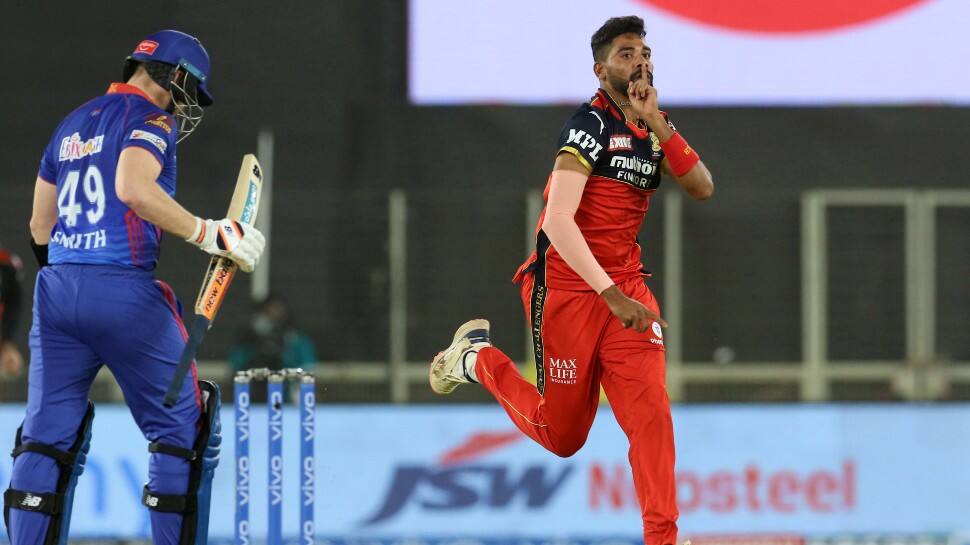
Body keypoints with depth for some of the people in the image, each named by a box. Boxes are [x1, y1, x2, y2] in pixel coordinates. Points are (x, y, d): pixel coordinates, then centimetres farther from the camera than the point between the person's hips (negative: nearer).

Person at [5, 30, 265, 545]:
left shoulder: (73, 124, 20)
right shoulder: (150, 117, -4)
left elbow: (40, 226, 22)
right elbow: (133, 189, -23)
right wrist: (209, 233, -18)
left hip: (57, 290, 7)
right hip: (123, 290, -7)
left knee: (48, 436, 6)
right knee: (182, 429, 4)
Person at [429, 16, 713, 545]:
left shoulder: (653, 129, 8)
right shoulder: (592, 123, -15)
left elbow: (702, 187, -5)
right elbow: (559, 218, -23)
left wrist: (658, 126, -15)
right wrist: (610, 294, -28)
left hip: (627, 287, 6)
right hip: (568, 288, -6)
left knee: (652, 412, -12)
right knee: (562, 436, 7)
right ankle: (477, 357, 30)